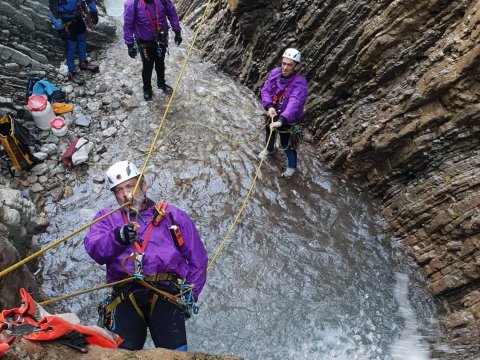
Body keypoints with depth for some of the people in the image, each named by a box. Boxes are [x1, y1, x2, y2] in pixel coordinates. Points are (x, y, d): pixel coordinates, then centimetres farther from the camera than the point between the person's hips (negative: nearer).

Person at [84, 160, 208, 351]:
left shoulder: (173, 216, 17)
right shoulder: (108, 218, 19)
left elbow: (198, 259, 17)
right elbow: (94, 248, -3)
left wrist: (189, 295, 8)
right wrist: (118, 237, -23)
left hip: (166, 294, 0)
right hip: (126, 297, 1)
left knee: (175, 353, -18)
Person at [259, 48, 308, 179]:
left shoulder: (300, 83, -32)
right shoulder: (275, 73, -16)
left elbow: (294, 104, -44)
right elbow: (265, 90, -15)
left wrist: (281, 121, -59)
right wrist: (269, 107, -34)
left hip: (287, 118, -6)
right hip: (272, 113, 6)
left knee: (286, 144, 5)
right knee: (269, 132, 30)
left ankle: (292, 166, 33)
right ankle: (269, 149, 64)